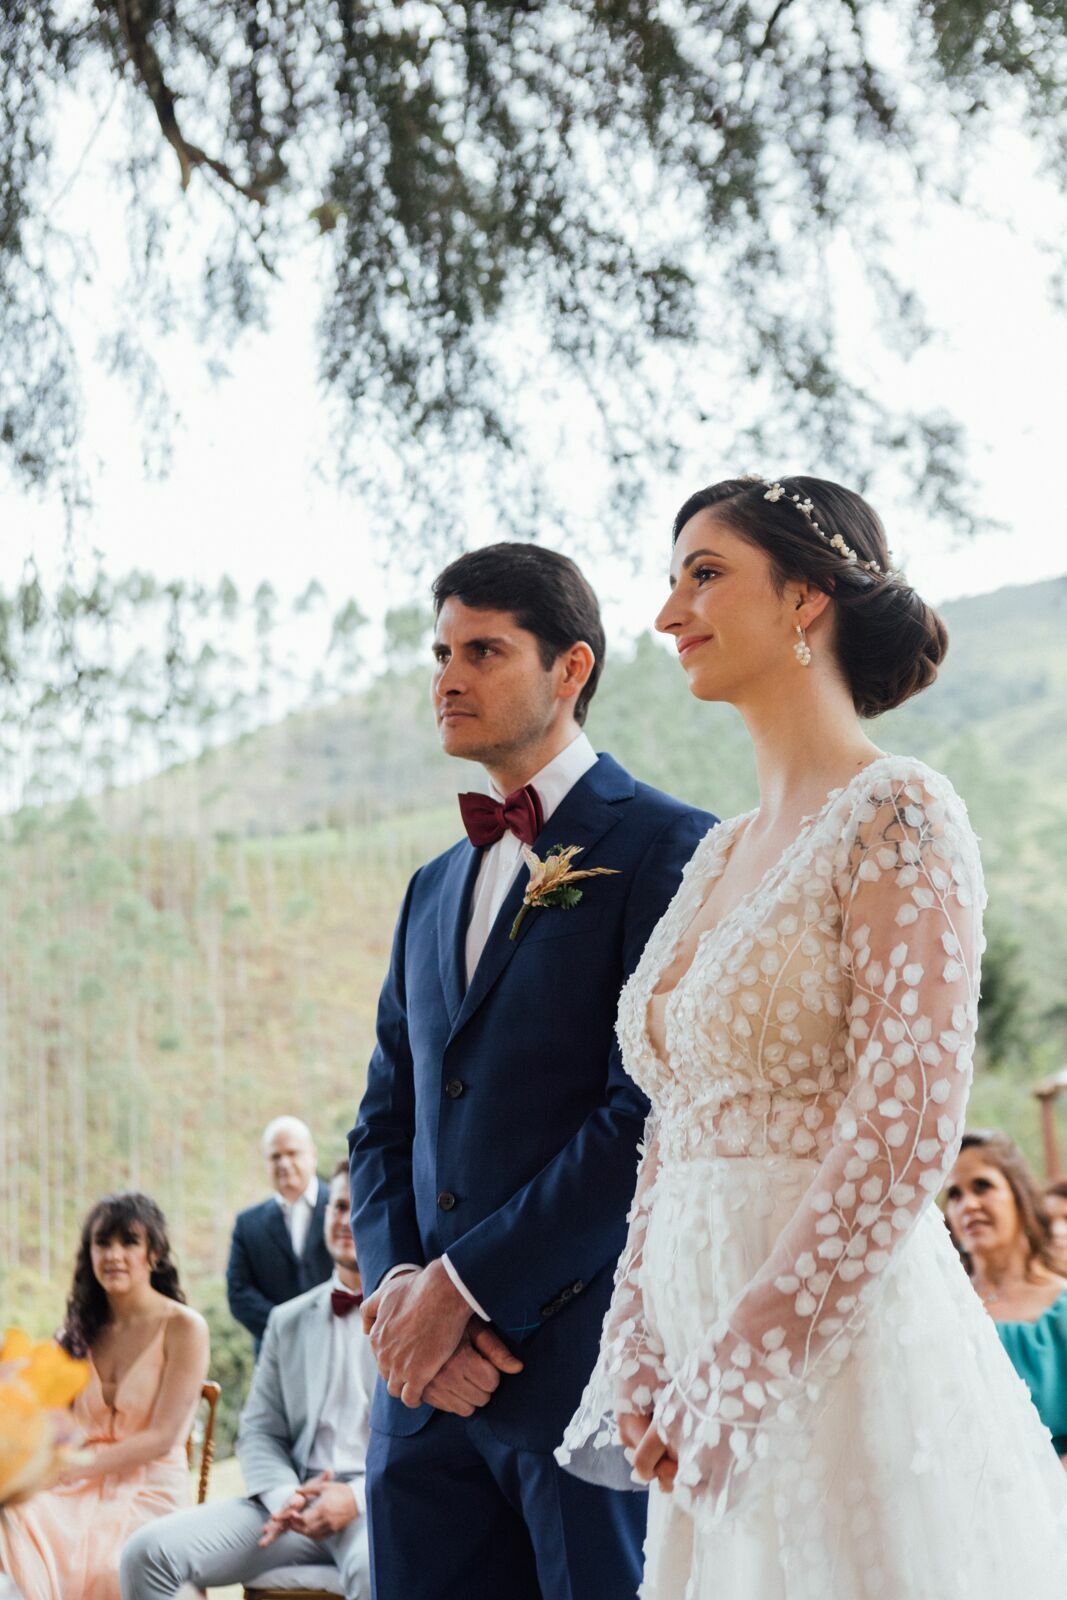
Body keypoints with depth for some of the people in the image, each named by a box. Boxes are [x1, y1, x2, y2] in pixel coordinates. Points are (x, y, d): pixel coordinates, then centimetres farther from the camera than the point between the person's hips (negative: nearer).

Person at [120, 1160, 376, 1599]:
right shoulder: (288, 1321, 22)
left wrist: (358, 1497, -16)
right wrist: (284, 1496, -6)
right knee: (147, 1552, -17)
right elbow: (259, 1431, 18)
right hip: (299, 1506, 5)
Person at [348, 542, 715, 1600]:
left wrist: (465, 1286, -13)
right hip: (430, 1382, 7)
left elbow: (652, 1113, -14)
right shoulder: (435, 890, 20)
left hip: (588, 1358, -6)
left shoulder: (671, 849, -5)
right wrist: (399, 1289, 0)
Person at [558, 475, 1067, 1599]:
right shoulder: (721, 854, 13)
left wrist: (732, 1374, -17)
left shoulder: (898, 815, -10)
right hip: (714, 1386, 7)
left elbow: (906, 1133, -18)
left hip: (841, 1357, -7)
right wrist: (643, 1366, 4)